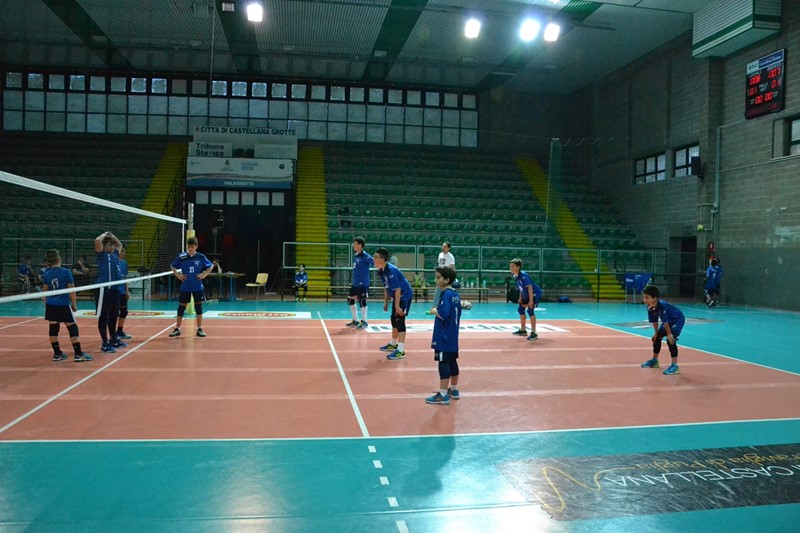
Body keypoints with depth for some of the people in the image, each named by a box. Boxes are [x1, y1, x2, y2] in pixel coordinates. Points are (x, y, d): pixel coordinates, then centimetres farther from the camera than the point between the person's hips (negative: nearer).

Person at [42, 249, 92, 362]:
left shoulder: (47, 274, 4)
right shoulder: (66, 272, -9)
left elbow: (45, 291, 12)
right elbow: (71, 290, -9)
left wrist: (46, 305, 22)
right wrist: (74, 304, 1)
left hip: (50, 305, 5)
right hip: (63, 305, -5)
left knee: (53, 328, 9)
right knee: (73, 328, 0)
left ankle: (57, 354, 15)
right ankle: (78, 354, -1)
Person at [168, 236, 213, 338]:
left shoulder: (201, 257, -3)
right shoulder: (181, 256, -3)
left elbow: (211, 266, 10)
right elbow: (172, 266, 12)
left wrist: (205, 274, -2)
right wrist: (178, 275, 0)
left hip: (198, 286, 0)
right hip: (185, 286, 0)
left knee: (198, 306, 2)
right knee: (182, 306, 5)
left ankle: (199, 329, 11)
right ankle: (177, 329, 16)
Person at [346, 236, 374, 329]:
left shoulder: (365, 256, -13)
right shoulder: (355, 255, 11)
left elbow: (374, 263, -19)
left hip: (363, 283, -9)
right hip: (355, 283, 9)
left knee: (362, 301, -3)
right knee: (350, 300, 14)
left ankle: (364, 322, 9)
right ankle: (355, 320, 26)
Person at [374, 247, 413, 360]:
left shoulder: (391, 270, -26)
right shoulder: (381, 271, 2)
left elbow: (397, 289, -27)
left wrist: (397, 306, -25)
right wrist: (386, 302, 13)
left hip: (404, 296, -10)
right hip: (396, 296, 10)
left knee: (399, 321, -13)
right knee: (394, 320, 19)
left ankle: (401, 351, -13)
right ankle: (393, 344, 37)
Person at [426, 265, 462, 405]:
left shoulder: (446, 295, -17)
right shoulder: (455, 294, 11)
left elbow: (443, 313, -28)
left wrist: (434, 310, -11)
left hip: (444, 337, -9)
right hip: (452, 336, 9)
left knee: (444, 363, -6)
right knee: (452, 362, 16)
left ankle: (443, 395, -4)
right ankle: (454, 390, 27)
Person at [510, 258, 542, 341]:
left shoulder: (523, 275, -25)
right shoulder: (516, 276, 1)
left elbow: (530, 287, -30)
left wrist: (531, 301, -33)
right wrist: (520, 298, 10)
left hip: (535, 293, -10)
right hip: (526, 295, 10)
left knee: (530, 310, -22)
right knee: (520, 309, 16)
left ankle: (534, 333, -18)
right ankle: (522, 330, 30)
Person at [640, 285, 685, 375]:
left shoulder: (662, 306, -37)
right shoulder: (650, 308, -14)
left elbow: (665, 321, -33)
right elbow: (654, 321, -2)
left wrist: (669, 334, -28)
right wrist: (656, 332, 3)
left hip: (678, 319, -9)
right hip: (668, 321, 9)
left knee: (671, 340, -23)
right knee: (657, 337, 14)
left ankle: (675, 366, -20)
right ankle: (654, 360, 32)